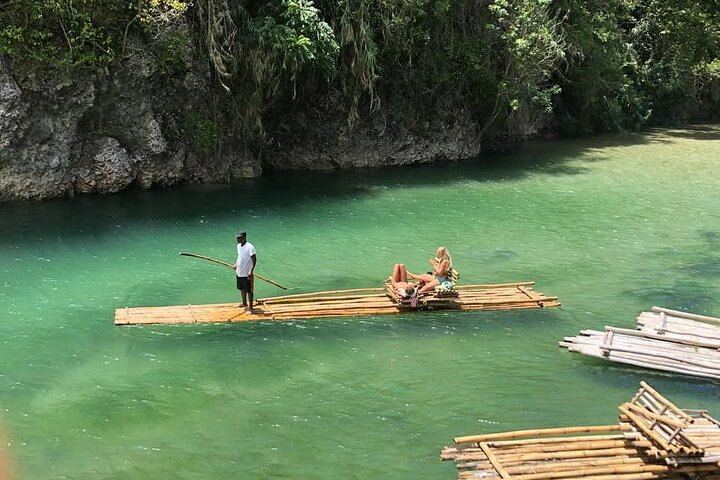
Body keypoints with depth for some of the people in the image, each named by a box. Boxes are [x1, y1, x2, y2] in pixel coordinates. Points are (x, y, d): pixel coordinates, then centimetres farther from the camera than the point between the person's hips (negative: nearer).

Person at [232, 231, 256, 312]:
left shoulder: (250, 247, -19)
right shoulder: (238, 246, 6)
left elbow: (254, 259, -21)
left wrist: (251, 271, -27)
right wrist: (236, 264, 13)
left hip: (247, 274, -8)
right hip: (239, 272, 8)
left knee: (249, 291, 0)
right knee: (242, 289, 22)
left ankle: (250, 307, 7)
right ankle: (244, 303, 39)